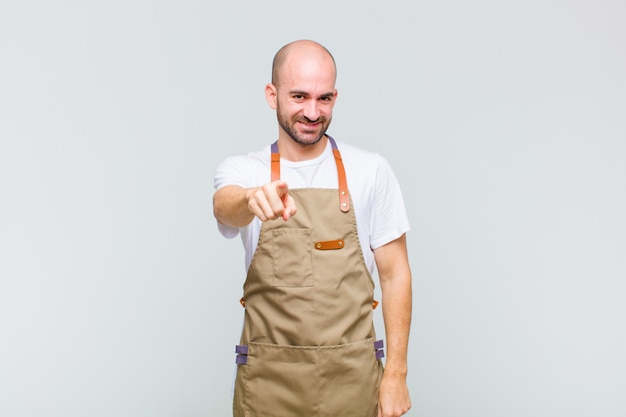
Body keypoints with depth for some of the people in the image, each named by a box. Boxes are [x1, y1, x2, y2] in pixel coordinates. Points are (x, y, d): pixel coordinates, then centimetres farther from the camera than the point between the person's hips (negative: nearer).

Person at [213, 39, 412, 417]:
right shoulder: (241, 171, -1)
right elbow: (225, 208, -24)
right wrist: (251, 199, -46)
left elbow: (394, 274, 0)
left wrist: (396, 373, -3)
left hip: (351, 375, 0)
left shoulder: (371, 171, -2)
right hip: (268, 379, 0)